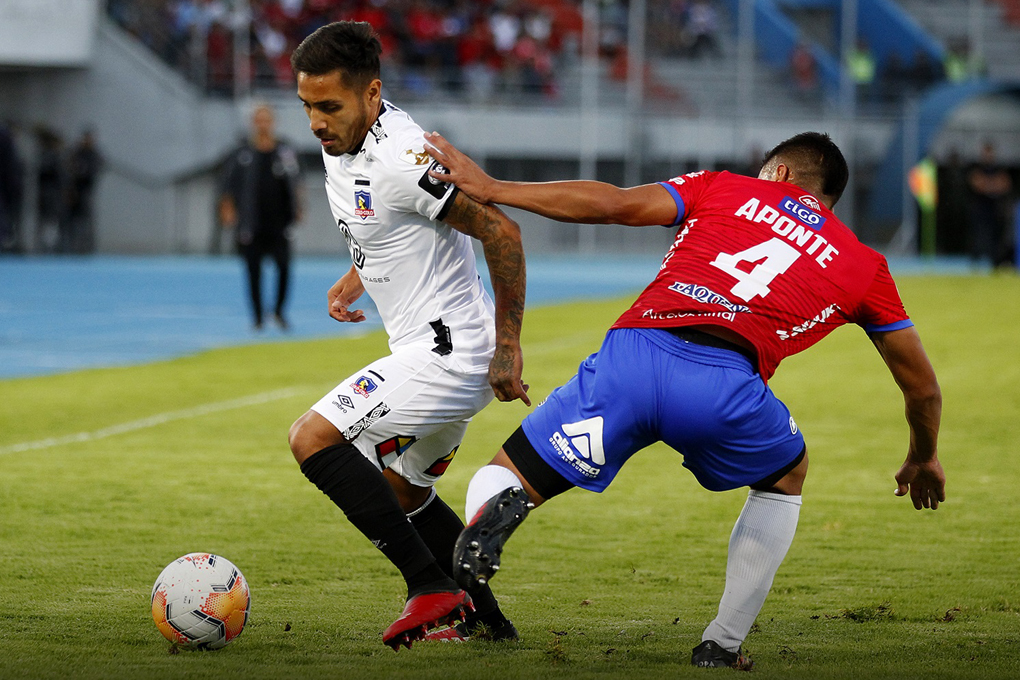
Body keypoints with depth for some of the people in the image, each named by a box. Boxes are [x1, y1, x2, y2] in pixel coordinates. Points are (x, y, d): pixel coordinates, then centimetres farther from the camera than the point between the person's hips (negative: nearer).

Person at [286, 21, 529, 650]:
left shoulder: (404, 158, -23)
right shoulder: (341, 145, 6)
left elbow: (501, 232, -22)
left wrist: (508, 349, -18)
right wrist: (354, 278, 15)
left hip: (448, 352, -11)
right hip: (451, 355, 11)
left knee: (312, 439, -15)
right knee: (403, 492, 23)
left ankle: (432, 587, -15)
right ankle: (487, 621, 31)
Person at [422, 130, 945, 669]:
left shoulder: (721, 188, 26)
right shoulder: (863, 265, 27)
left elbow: (613, 204, 13)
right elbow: (922, 386, 34)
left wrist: (490, 189, 20)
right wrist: (923, 459, 54)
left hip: (629, 356, 0)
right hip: (724, 385, 0)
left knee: (495, 483, 13)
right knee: (786, 475, 34)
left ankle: (501, 504, -26)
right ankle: (721, 645, 25)